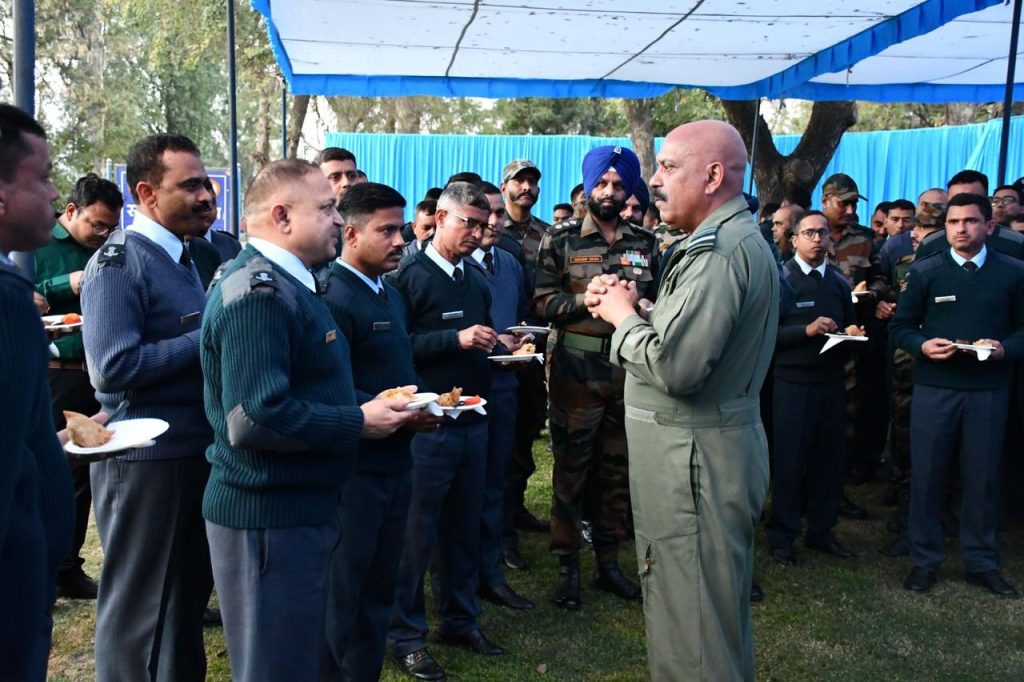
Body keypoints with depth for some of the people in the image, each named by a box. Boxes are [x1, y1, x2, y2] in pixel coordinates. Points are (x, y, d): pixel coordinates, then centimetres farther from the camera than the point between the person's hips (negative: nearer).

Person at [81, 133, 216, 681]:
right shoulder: (118, 261, -14)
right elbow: (113, 367, -24)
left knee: (188, 595, 20)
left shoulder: (182, 257, 13)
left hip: (194, 450, 9)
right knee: (137, 610, 6)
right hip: (146, 458, -9)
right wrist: (211, 336, -19)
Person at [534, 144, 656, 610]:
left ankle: (608, 562, 25)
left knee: (619, 470, 11)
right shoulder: (560, 239, 1)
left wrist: (637, 303, -10)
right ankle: (567, 567, 16)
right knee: (571, 471, 3)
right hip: (577, 371, -3)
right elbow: (544, 303, -5)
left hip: (629, 370, 3)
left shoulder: (644, 242, 10)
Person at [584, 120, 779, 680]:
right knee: (687, 606, 24)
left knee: (694, 630, 2)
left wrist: (623, 317, -12)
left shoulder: (721, 249, -20)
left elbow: (674, 365, -28)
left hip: (698, 458, -11)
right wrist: (635, 311, 3)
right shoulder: (725, 240, 15)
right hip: (695, 450, 11)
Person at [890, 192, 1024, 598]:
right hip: (933, 388, 0)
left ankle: (981, 562, 24)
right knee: (926, 475, 5)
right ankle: (924, 560, 19)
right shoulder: (925, 271, 4)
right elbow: (901, 327, 4)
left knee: (983, 477, 8)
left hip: (988, 391, 0)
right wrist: (923, 345, -16)